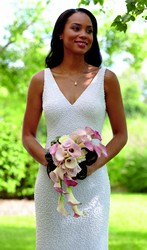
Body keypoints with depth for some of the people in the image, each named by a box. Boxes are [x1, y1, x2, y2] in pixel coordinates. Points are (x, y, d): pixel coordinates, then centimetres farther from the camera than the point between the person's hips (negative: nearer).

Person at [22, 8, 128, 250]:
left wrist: (95, 164, -11)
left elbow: (121, 134, 6)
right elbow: (28, 135, 9)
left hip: (92, 183, -1)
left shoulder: (106, 78, 3)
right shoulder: (41, 80, 5)